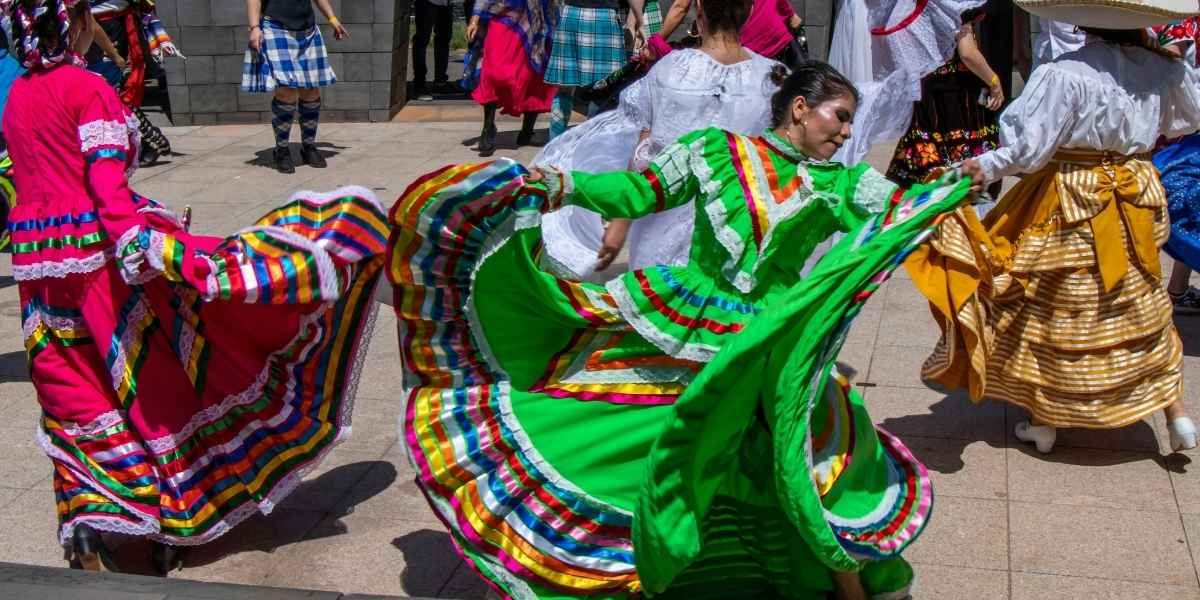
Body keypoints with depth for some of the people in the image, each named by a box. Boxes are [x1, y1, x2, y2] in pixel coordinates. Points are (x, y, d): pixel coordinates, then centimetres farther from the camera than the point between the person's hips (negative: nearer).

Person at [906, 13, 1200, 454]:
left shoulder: (1064, 74, -21)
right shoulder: (1161, 71, -4)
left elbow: (1028, 146, -23)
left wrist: (984, 167, -12)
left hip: (1071, 207, -4)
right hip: (1135, 204, 5)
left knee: (1053, 309, 10)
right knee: (1142, 309, 19)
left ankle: (1044, 421, 19)